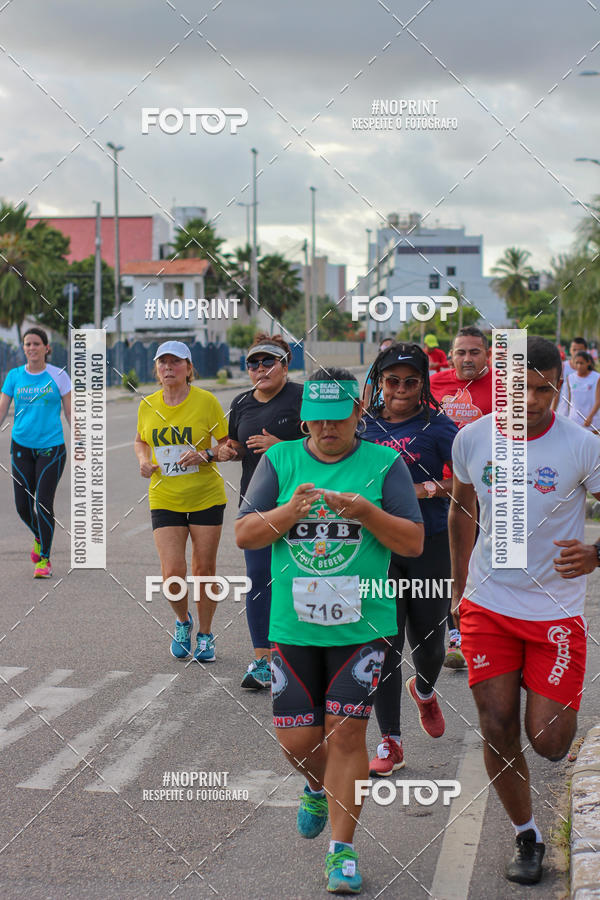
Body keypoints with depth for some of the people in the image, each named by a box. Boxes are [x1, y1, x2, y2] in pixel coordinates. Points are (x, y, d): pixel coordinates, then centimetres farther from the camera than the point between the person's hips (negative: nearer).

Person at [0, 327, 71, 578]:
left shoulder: (58, 376, -1)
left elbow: (70, 413, 4)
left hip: (51, 447, -3)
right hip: (21, 446, 3)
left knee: (43, 503, -10)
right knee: (23, 506, 4)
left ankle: (44, 559, 2)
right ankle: (40, 537, 36)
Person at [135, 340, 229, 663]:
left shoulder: (206, 401, -7)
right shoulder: (148, 405, 2)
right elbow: (141, 441, 21)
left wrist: (207, 456, -19)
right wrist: (144, 461, 0)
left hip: (206, 497, -2)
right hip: (164, 499, 2)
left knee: (204, 569, 5)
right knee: (172, 573, -8)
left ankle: (205, 635, 24)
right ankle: (182, 621, 23)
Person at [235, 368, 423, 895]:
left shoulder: (384, 463, 0)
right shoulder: (280, 461, 5)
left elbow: (414, 542, -4)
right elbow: (244, 535, 0)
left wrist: (364, 511, -20)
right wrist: (292, 511, -17)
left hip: (362, 625, -2)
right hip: (294, 624, 2)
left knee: (345, 732, -6)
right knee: (297, 739, 5)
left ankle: (343, 851, 7)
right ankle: (320, 789, 40)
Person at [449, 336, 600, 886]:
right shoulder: (472, 439, -2)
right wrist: (460, 587, 17)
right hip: (488, 604, 2)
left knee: (549, 742, -5)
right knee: (498, 729, -1)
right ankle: (527, 837, 19)